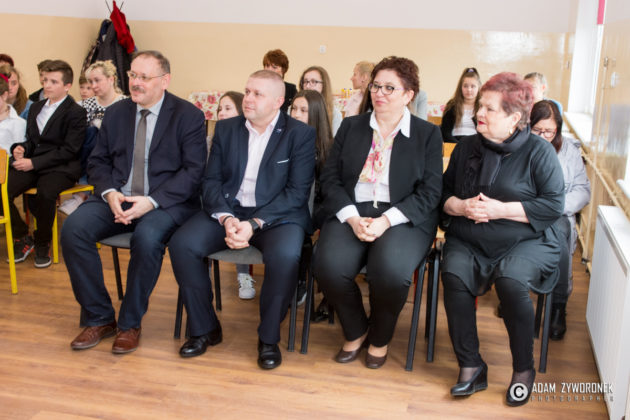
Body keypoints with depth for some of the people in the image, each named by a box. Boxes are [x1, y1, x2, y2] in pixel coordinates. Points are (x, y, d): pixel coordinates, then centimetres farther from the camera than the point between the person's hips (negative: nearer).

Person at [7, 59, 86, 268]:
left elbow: (69, 150, -12)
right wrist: (21, 149, -1)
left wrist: (34, 163, -17)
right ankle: (22, 238, 1)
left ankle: (43, 244, -11)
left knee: (45, 193, -35)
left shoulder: (75, 112, -4)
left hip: (60, 168, -6)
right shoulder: (36, 107, 20)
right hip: (31, 164, 6)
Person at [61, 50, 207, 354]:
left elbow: (193, 170, -10)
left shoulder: (189, 116, -2)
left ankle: (130, 323, -11)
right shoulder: (115, 113, 12)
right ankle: (99, 318, -4)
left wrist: (152, 201, -21)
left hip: (167, 201, -4)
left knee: (147, 237, -35)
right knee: (73, 229, -20)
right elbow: (98, 161, 13)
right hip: (117, 197, 5)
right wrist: (109, 193, -9)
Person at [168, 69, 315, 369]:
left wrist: (255, 224, -21)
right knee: (181, 244, -20)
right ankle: (205, 329, 0)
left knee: (285, 255, -34)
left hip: (278, 214, -3)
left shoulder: (300, 134, -1)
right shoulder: (225, 129, 11)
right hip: (227, 210, 4)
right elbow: (211, 181, 6)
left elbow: (298, 191, -9)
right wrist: (226, 218, -14)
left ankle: (269, 338, -9)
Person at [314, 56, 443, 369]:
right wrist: (352, 218, -11)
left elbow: (429, 192, -1)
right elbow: (330, 178, 7)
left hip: (403, 218, -2)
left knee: (390, 271, -33)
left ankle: (380, 337, 1)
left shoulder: (427, 134, 8)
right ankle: (355, 331, 5)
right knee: (329, 266, -28)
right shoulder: (350, 127, 15)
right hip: (351, 212, 2)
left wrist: (386, 220, -16)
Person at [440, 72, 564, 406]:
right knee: (453, 276, -27)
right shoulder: (466, 147, 12)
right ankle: (471, 367, -14)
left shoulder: (539, 151, -1)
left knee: (510, 281, -33)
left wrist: (501, 209, -16)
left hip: (525, 241, -3)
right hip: (468, 241, 4)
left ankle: (523, 369, -8)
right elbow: (443, 192, 15)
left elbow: (554, 205, -8)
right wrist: (459, 206, -8)